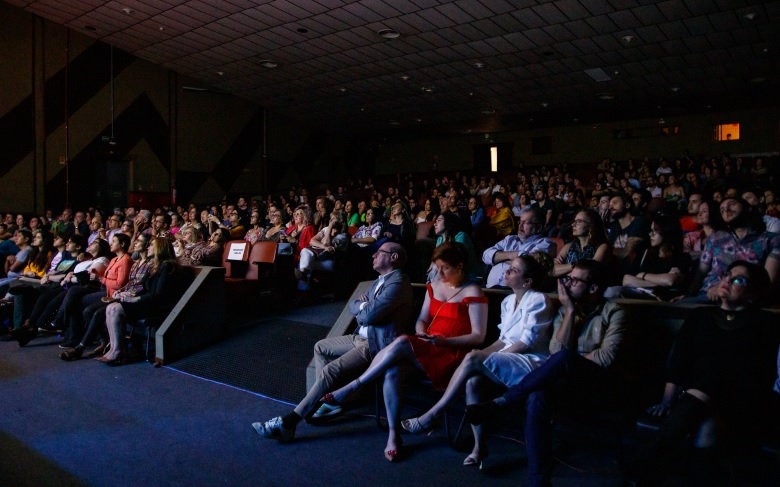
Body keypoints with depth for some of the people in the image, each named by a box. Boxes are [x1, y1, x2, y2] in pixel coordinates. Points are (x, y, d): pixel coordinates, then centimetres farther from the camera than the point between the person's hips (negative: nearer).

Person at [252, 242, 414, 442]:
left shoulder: (397, 283, -18)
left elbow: (368, 315, -24)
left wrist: (362, 306, -2)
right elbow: (352, 306, 17)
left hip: (377, 344, -11)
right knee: (320, 347, 15)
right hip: (362, 337, 11)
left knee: (329, 371, -22)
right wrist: (365, 306, -5)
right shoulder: (381, 280, 16)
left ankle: (289, 422, -17)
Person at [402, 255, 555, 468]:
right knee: (472, 380, -25)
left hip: (532, 363, -7)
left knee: (473, 359, -28)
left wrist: (482, 355, -14)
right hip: (508, 360, 7)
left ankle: (430, 416, -20)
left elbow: (527, 343, -14)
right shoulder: (508, 301, 16)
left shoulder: (538, 300, -7)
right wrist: (484, 353, -4)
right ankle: (479, 446, -18)